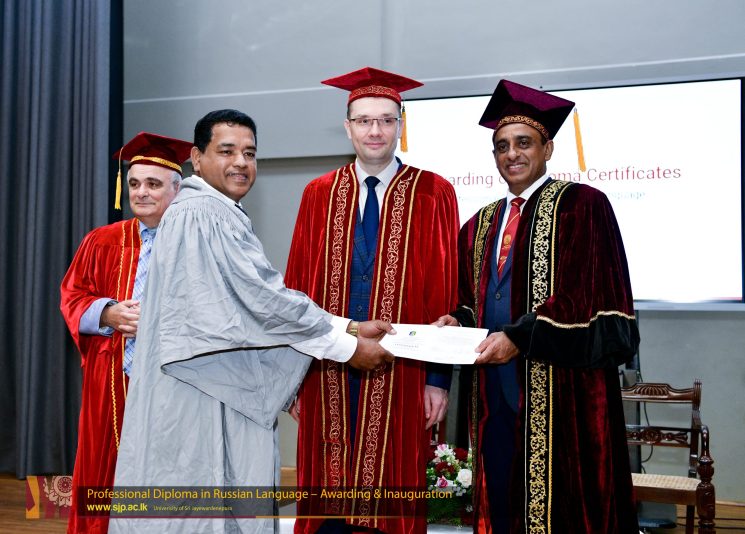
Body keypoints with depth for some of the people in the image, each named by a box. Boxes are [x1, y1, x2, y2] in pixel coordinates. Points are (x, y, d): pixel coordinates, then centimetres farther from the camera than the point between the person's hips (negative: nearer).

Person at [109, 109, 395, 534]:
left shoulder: (222, 217, 18)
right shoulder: (202, 214, -15)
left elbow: (257, 300, 13)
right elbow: (263, 300, -19)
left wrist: (349, 326, 5)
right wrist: (349, 347, -13)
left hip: (220, 400, 10)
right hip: (201, 404, -10)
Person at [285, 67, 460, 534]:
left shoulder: (434, 195, 1)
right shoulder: (319, 195, 8)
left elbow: (444, 291, -2)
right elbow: (297, 286, 7)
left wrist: (439, 378, -6)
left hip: (400, 376, -2)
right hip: (328, 373, 2)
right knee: (328, 496, 8)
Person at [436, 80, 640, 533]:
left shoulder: (582, 206, -4)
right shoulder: (481, 225, 17)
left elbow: (593, 299, -13)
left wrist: (520, 337, -19)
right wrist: (458, 320, -1)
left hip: (561, 392, -6)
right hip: (496, 392, 6)